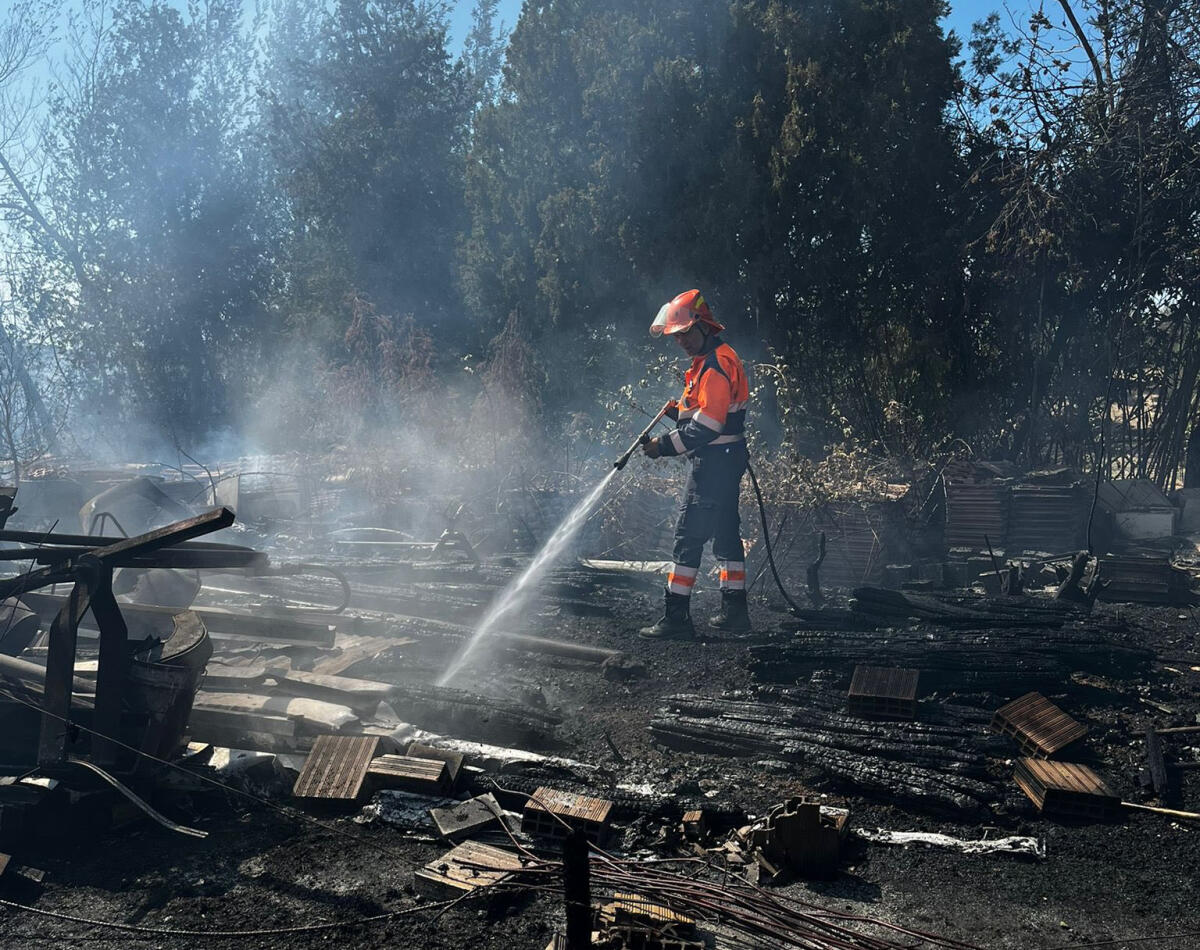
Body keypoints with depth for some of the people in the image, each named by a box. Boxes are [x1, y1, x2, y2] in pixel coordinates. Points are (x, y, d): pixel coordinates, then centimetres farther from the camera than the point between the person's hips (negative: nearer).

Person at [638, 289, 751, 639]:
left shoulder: (716, 364, -17)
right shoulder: (719, 358, 17)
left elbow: (706, 426, -24)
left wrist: (663, 446, -19)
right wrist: (681, 411, 7)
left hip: (714, 461, -11)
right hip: (728, 458, 11)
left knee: (689, 535, -9)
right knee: (725, 532, 15)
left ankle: (677, 618, -7)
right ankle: (734, 610, 23)